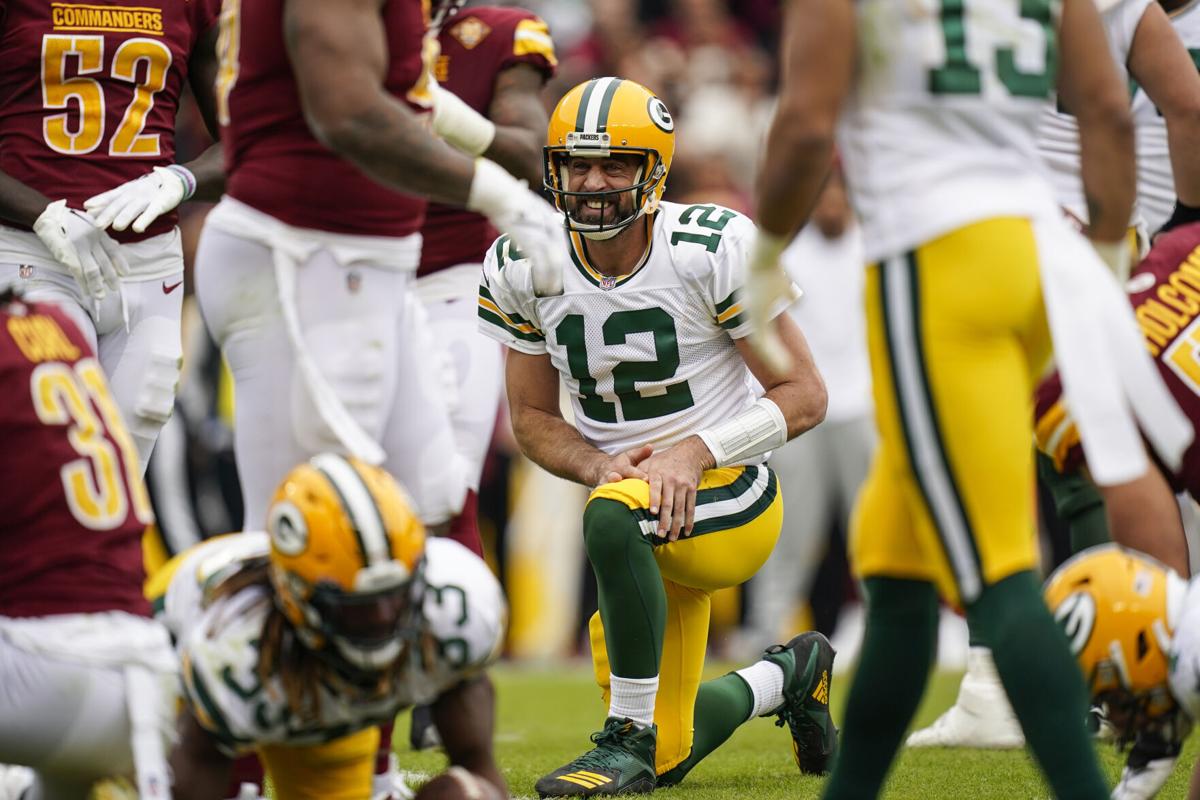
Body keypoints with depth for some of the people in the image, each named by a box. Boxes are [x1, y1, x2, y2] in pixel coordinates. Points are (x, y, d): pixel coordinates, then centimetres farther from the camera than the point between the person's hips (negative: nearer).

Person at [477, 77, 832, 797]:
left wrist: (697, 452, -25)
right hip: (644, 515, 6)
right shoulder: (524, 270, -4)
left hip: (727, 500, -6)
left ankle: (629, 738, -24)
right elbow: (533, 419, 6)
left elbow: (805, 395, -11)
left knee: (614, 517, -40)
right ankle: (789, 676, 42)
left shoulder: (712, 250, -17)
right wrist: (597, 465, -15)